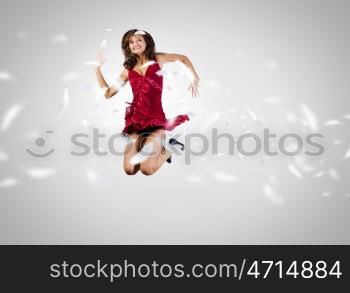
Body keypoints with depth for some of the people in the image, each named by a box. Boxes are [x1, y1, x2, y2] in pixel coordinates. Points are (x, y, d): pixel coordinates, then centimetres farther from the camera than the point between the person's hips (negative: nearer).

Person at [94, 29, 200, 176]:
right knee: (130, 170, -9)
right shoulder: (128, 70, 12)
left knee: (147, 169, -17)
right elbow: (108, 93, 15)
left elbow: (183, 58, 21)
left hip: (157, 116, -3)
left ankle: (167, 151, 14)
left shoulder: (158, 59, 7)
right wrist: (97, 68, 12)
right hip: (136, 119, 3)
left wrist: (195, 78, 9)